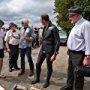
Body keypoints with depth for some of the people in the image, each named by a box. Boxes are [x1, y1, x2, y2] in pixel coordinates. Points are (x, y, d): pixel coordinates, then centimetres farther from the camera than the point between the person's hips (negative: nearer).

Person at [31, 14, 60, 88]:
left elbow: (57, 42, -18)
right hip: (42, 50, 7)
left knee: (49, 67, 8)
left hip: (49, 51, -7)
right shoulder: (45, 28, 6)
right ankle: (37, 78, 33)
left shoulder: (53, 28, -17)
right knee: (38, 64, 13)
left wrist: (55, 54, -19)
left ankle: (47, 81, 28)